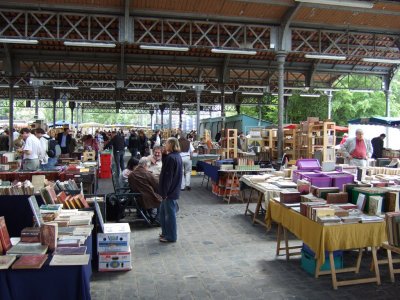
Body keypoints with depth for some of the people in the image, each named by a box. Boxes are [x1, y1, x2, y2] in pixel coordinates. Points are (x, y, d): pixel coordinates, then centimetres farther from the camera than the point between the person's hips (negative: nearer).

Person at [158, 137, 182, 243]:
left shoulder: (171, 158, -21)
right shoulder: (177, 156, 9)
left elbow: (168, 177, -22)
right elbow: (165, 166, 14)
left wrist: (164, 192, -19)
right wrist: (165, 155, 2)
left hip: (170, 191, -10)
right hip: (173, 190, 10)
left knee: (170, 213, 3)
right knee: (163, 211, 21)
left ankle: (171, 236, 15)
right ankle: (165, 232, 33)